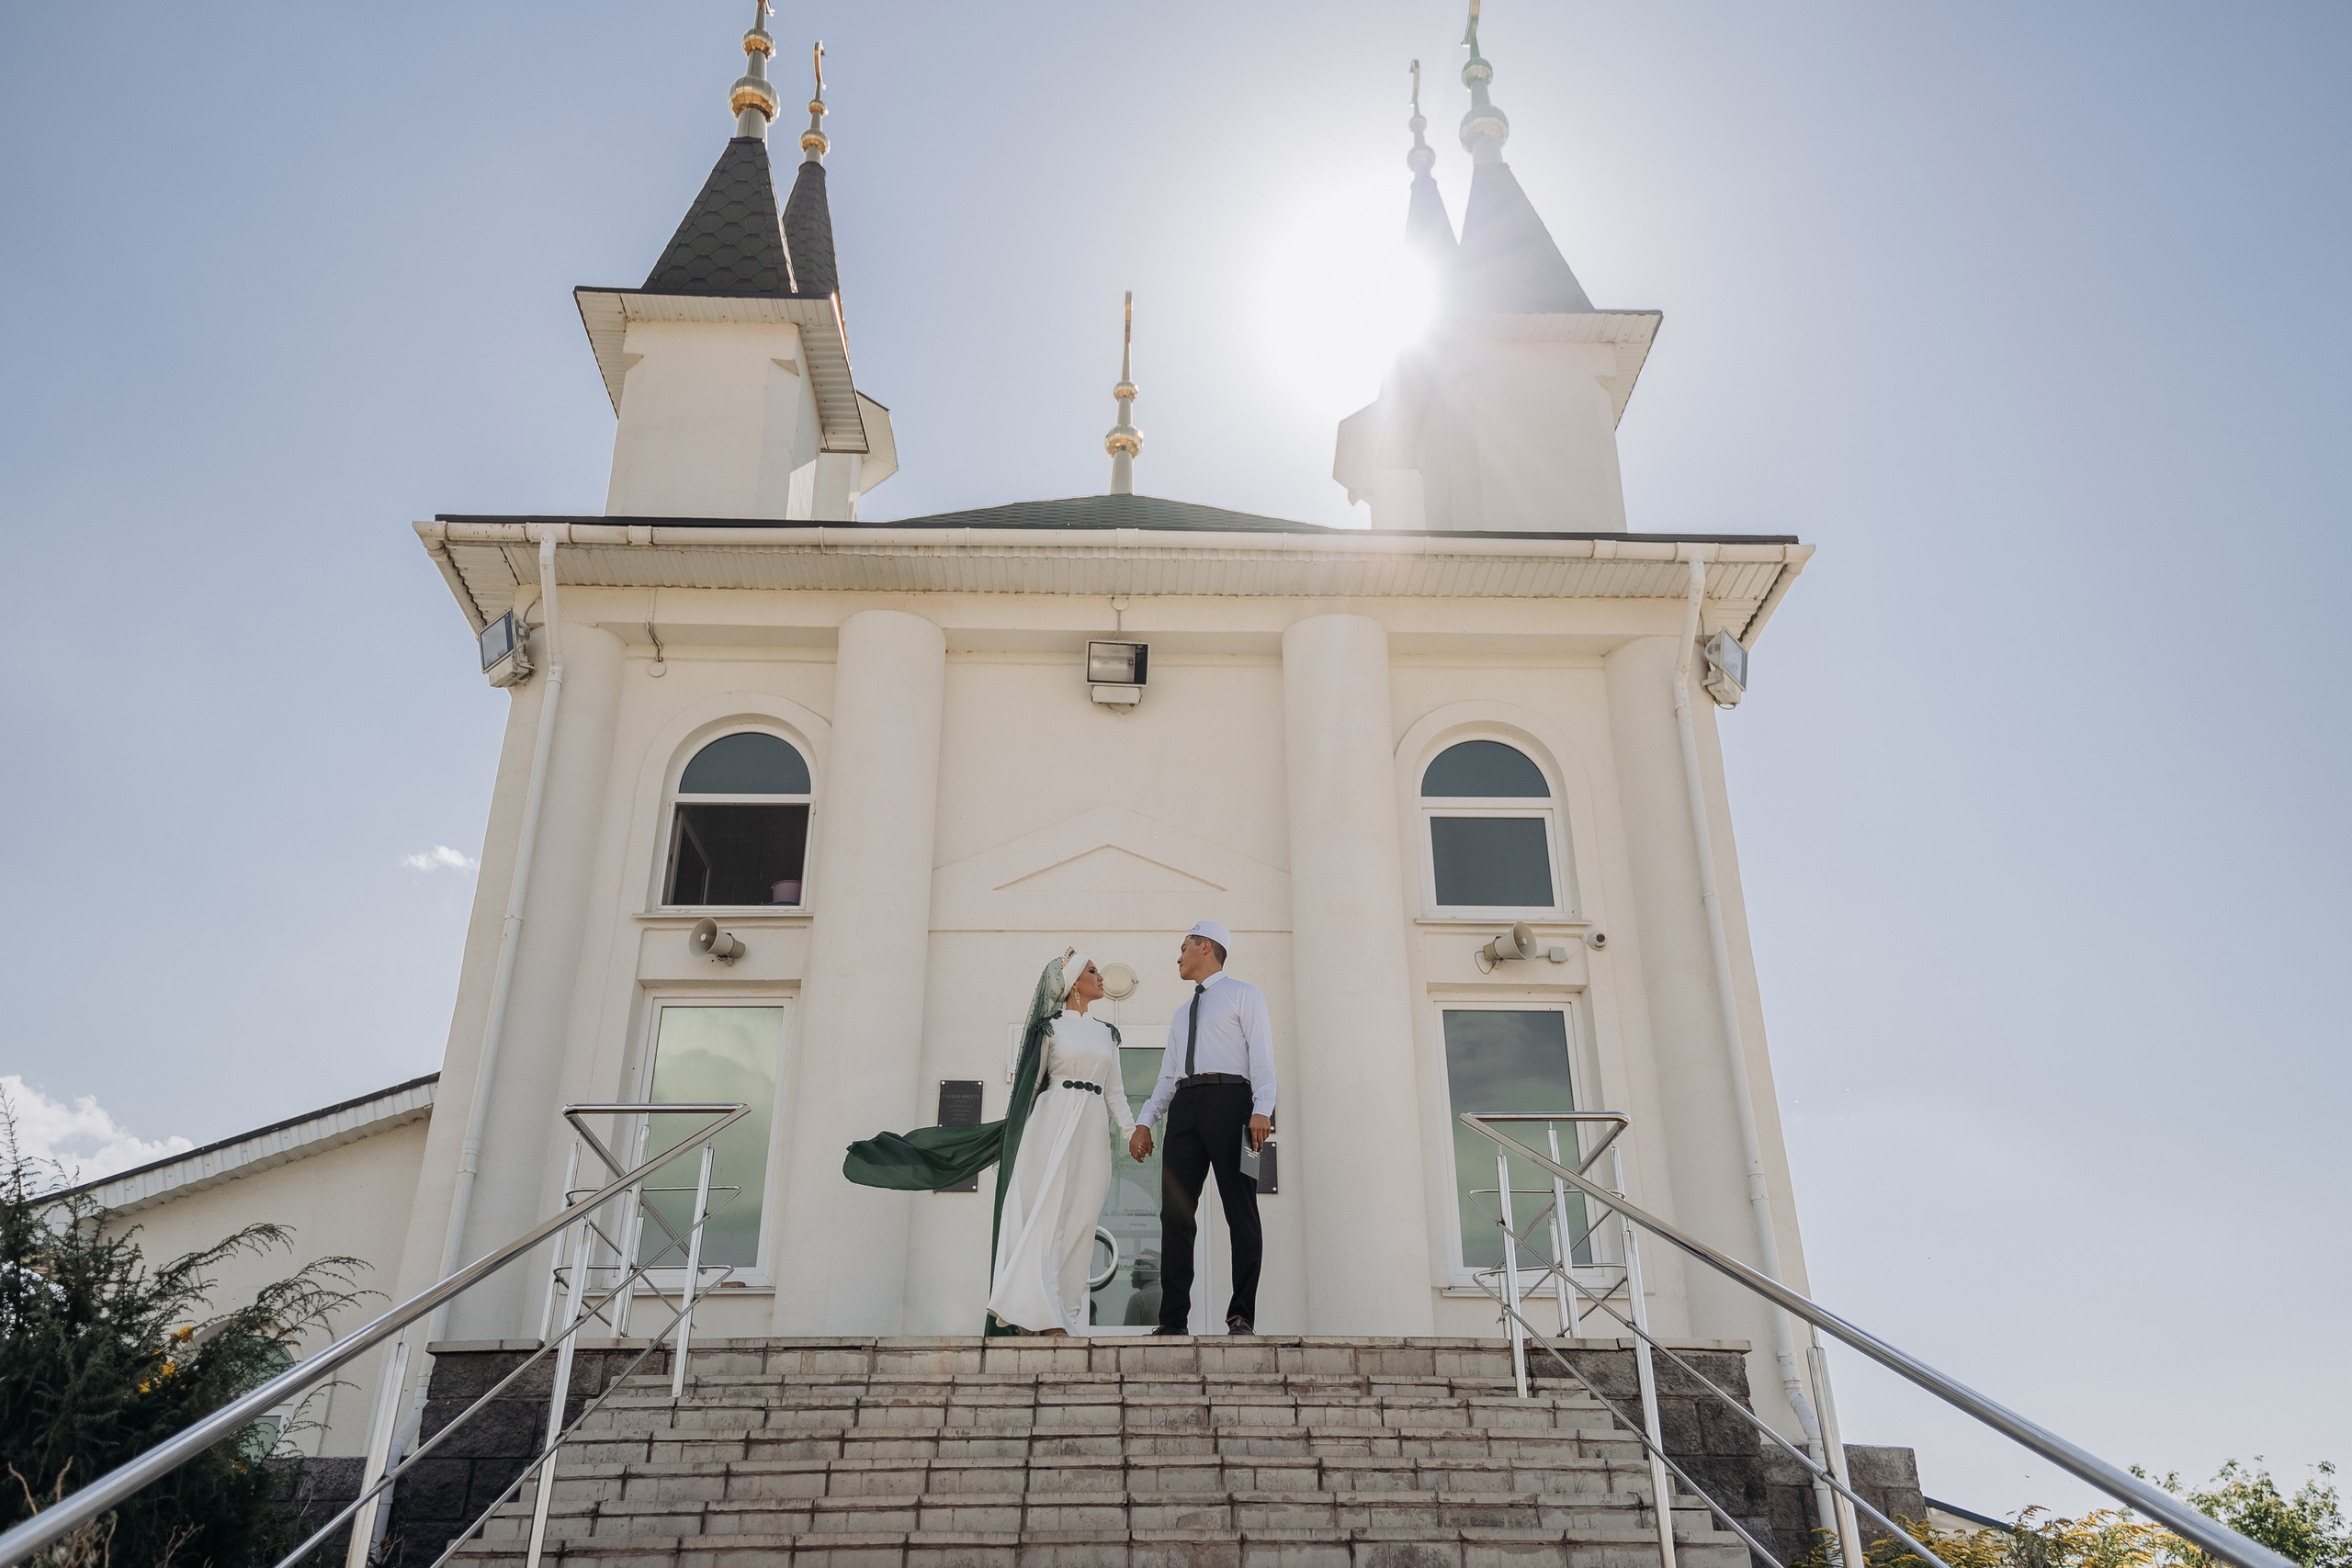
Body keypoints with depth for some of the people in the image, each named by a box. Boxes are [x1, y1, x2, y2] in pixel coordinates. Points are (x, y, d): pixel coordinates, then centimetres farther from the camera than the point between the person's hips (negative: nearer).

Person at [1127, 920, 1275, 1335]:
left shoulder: (1244, 994, 10)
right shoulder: (1182, 1013, 30)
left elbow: (1262, 1055, -3)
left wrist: (1262, 1110, -17)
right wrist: (1144, 1121, 12)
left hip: (1228, 1099, -6)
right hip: (1184, 1105, 6)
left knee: (1241, 1212, -8)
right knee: (1175, 1213, -1)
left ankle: (1241, 1317, -9)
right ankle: (1173, 1320, 0)